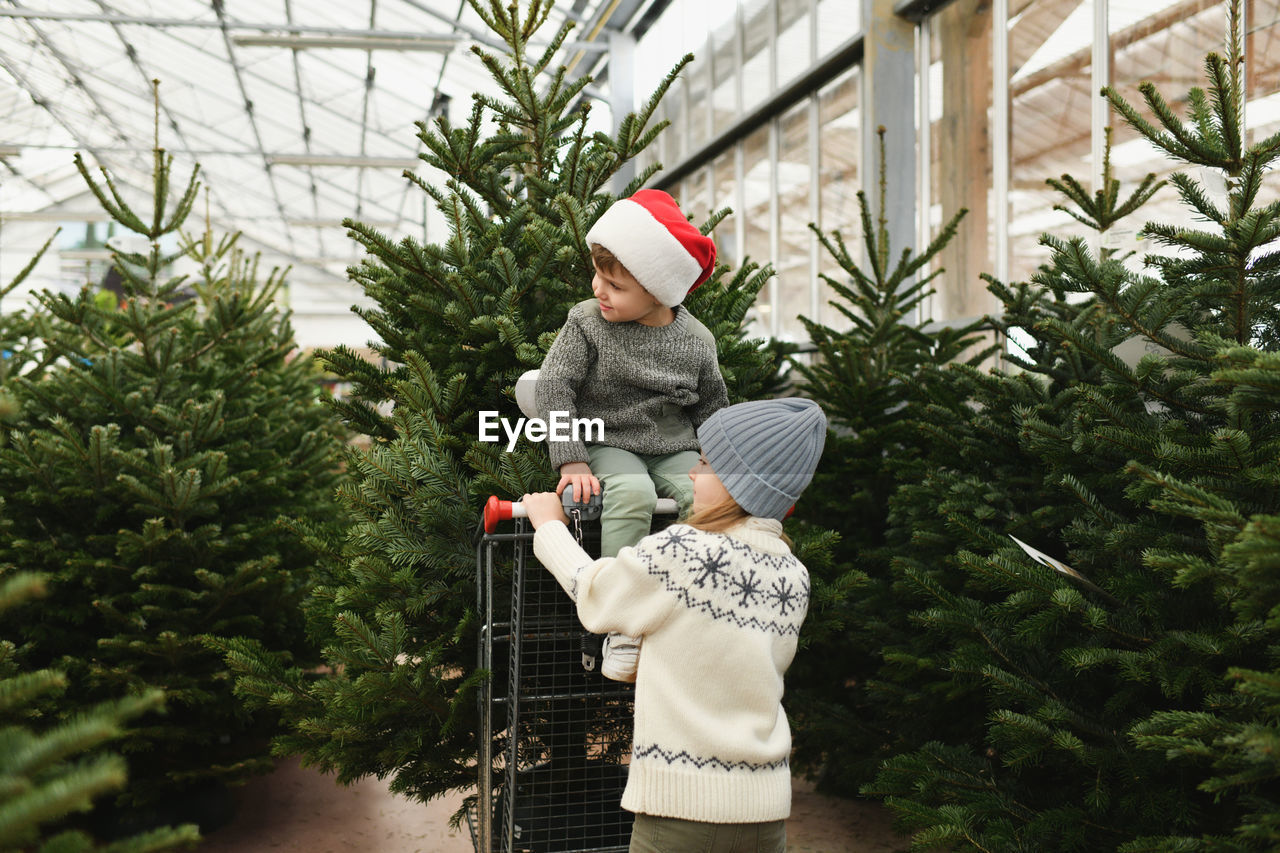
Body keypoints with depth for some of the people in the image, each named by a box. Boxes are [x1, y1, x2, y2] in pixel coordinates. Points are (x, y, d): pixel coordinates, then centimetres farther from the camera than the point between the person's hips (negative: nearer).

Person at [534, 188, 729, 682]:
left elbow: (711, 410, 13)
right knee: (631, 493, -35)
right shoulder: (587, 323, -5)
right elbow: (553, 389, -8)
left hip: (676, 451, 3)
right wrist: (572, 461, -16)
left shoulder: (695, 341, 0)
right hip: (609, 446, -2)